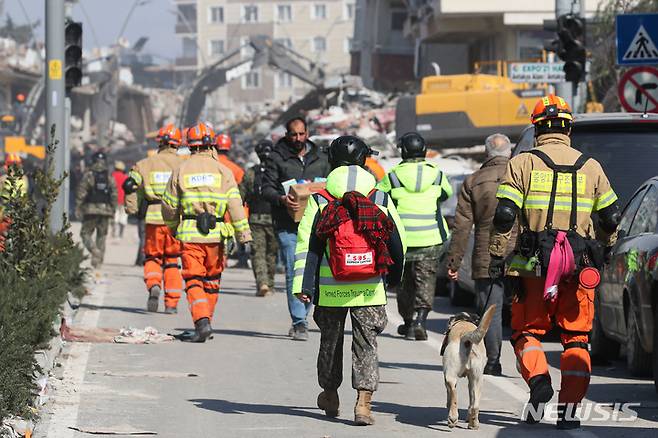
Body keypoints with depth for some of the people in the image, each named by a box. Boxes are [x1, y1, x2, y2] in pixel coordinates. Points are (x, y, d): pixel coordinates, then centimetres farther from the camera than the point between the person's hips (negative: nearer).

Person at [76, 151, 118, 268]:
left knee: (86, 233, 5)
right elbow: (114, 194, 5)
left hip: (91, 210, -3)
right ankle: (97, 262, 10)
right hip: (105, 209, 3)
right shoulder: (109, 177, 5)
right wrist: (112, 210, 12)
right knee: (101, 236, 10)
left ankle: (95, 251, -19)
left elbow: (81, 193, -8)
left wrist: (78, 208, -3)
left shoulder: (88, 175, -5)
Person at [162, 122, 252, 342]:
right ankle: (205, 322, 26)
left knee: (193, 281, -2)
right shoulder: (222, 171, 2)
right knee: (212, 280, 17)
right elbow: (235, 205, -4)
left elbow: (169, 206, 10)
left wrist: (174, 228, 29)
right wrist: (244, 234, -3)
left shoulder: (180, 171, 4)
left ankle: (202, 322, -21)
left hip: (190, 234, -1)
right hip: (216, 234, 1)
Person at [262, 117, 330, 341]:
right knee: (294, 272, -8)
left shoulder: (321, 159, 15)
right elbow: (267, 188, -1)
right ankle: (300, 323, -7)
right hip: (288, 225, -3)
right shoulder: (277, 158, 5)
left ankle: (299, 318, 17)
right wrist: (282, 199, -21)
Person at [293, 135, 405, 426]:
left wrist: (302, 285, -6)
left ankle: (330, 395, 34)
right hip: (369, 290, 0)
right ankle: (363, 402, -10)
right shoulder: (381, 199, 1)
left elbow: (306, 246, -6)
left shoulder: (319, 201, -2)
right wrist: (393, 277, 22)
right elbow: (398, 241, 7)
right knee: (366, 345, 3)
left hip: (330, 290, 0)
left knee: (330, 342, 18)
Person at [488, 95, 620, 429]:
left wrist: (497, 257, 1)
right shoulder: (590, 167, 9)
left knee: (527, 330, 11)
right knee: (576, 338, 8)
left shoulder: (522, 164, 1)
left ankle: (537, 377, -15)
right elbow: (611, 218, 13)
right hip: (580, 264, 2)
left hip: (534, 263, -2)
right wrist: (602, 249, 30)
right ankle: (569, 408, 0)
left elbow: (504, 215, -6)